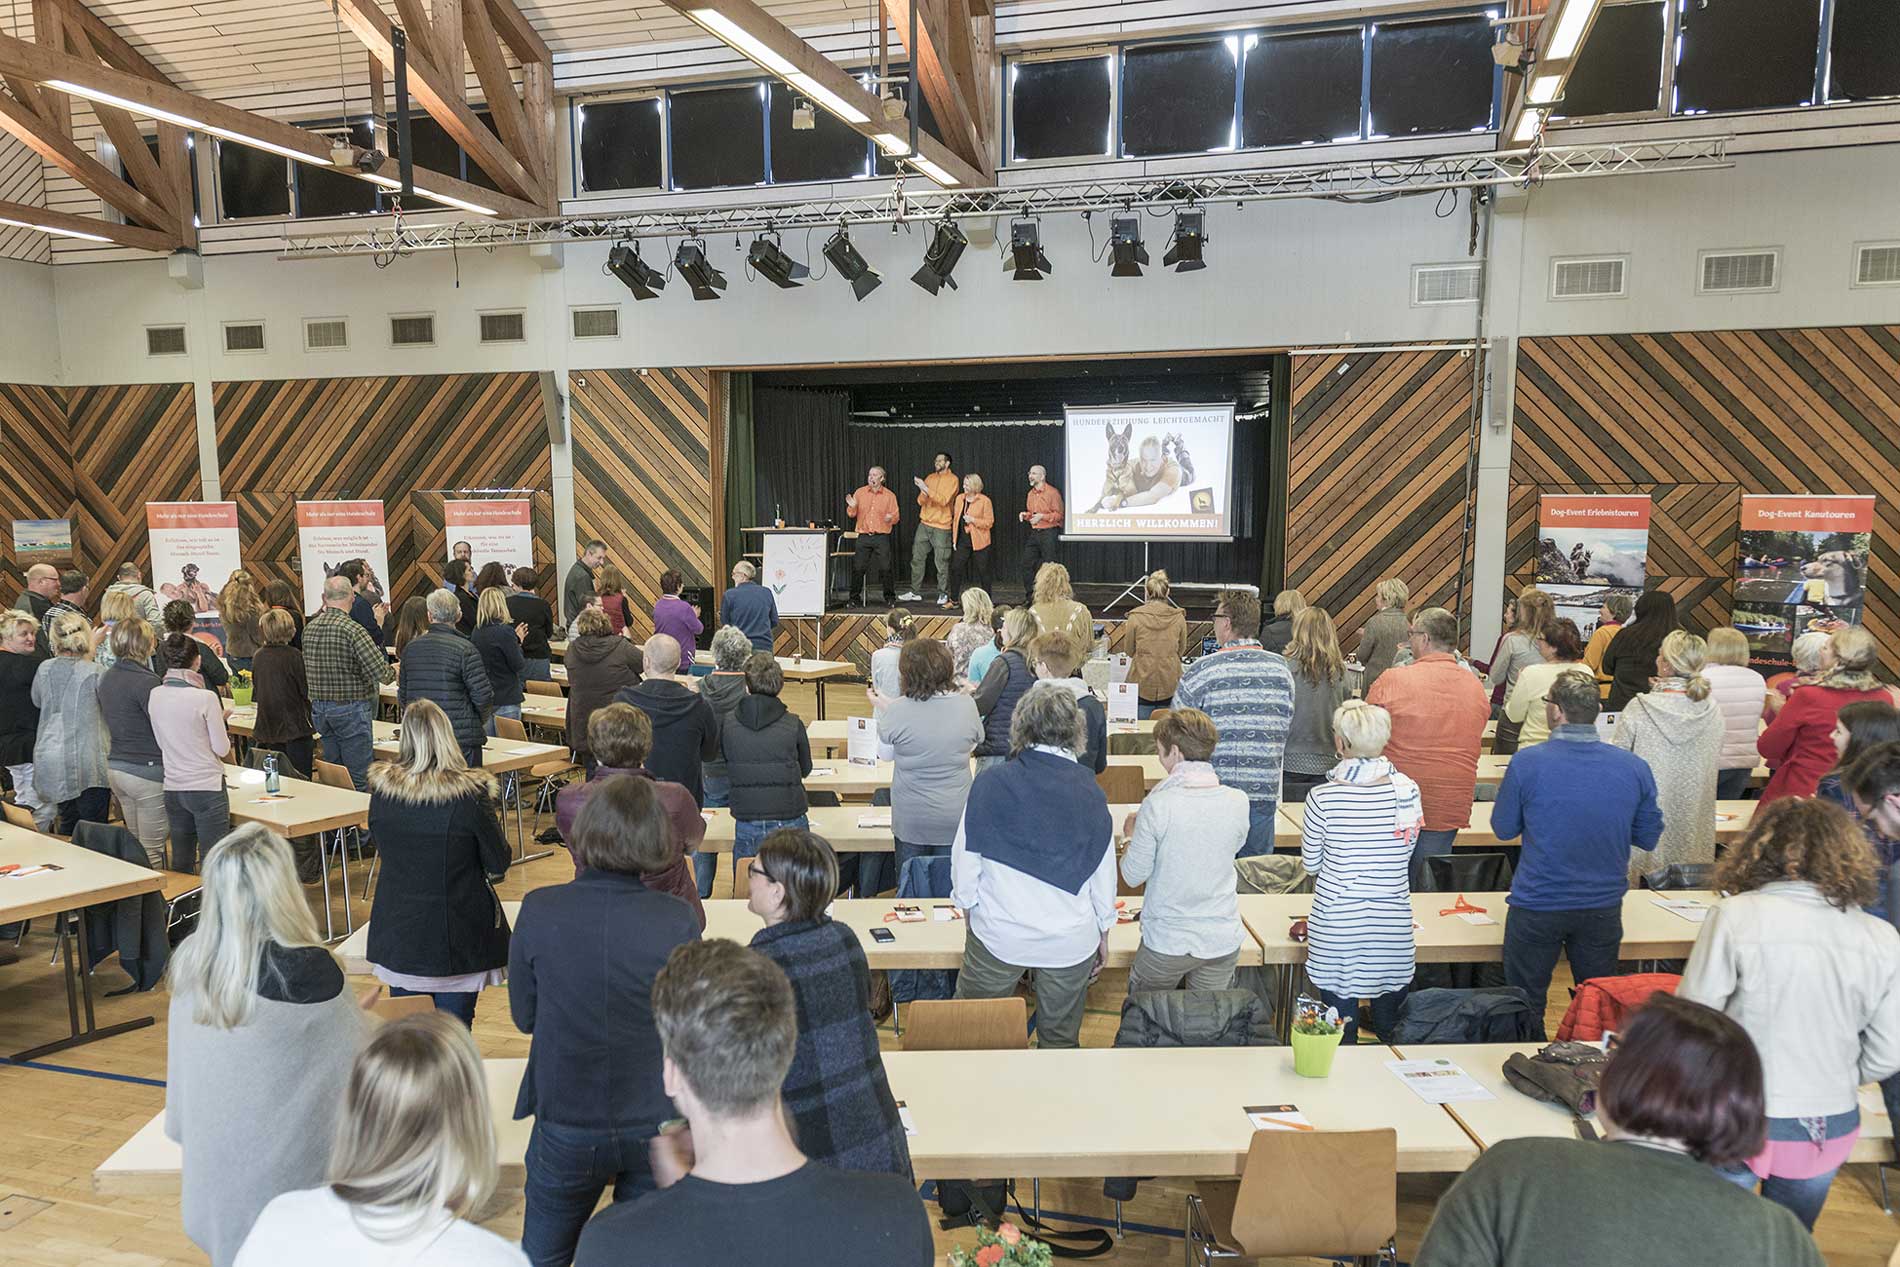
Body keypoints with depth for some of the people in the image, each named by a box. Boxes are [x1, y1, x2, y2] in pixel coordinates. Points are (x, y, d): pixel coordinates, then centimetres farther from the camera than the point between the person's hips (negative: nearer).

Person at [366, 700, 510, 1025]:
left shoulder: (380, 787, -7)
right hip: (458, 936, -4)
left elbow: (383, 849, 9)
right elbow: (499, 864, -10)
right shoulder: (471, 794, -20)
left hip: (396, 933, 4)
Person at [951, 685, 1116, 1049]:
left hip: (999, 935, -2)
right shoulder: (1090, 792, -7)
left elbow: (964, 861, -5)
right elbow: (1105, 874, 2)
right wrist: (1103, 931, 16)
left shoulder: (991, 783, -12)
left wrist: (968, 906, 13)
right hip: (1071, 939, 2)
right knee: (1060, 1040, 16)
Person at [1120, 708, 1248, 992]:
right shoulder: (1237, 801, -9)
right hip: (1223, 940, 3)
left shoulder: (1158, 806, -20)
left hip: (1167, 942, -3)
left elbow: (1134, 875, -9)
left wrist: (1134, 835, 10)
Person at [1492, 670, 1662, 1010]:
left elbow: (1503, 828, -4)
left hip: (1537, 908, -3)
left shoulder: (1526, 763, -17)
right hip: (1604, 910, 3)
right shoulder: (1634, 768, -8)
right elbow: (1649, 838, 3)